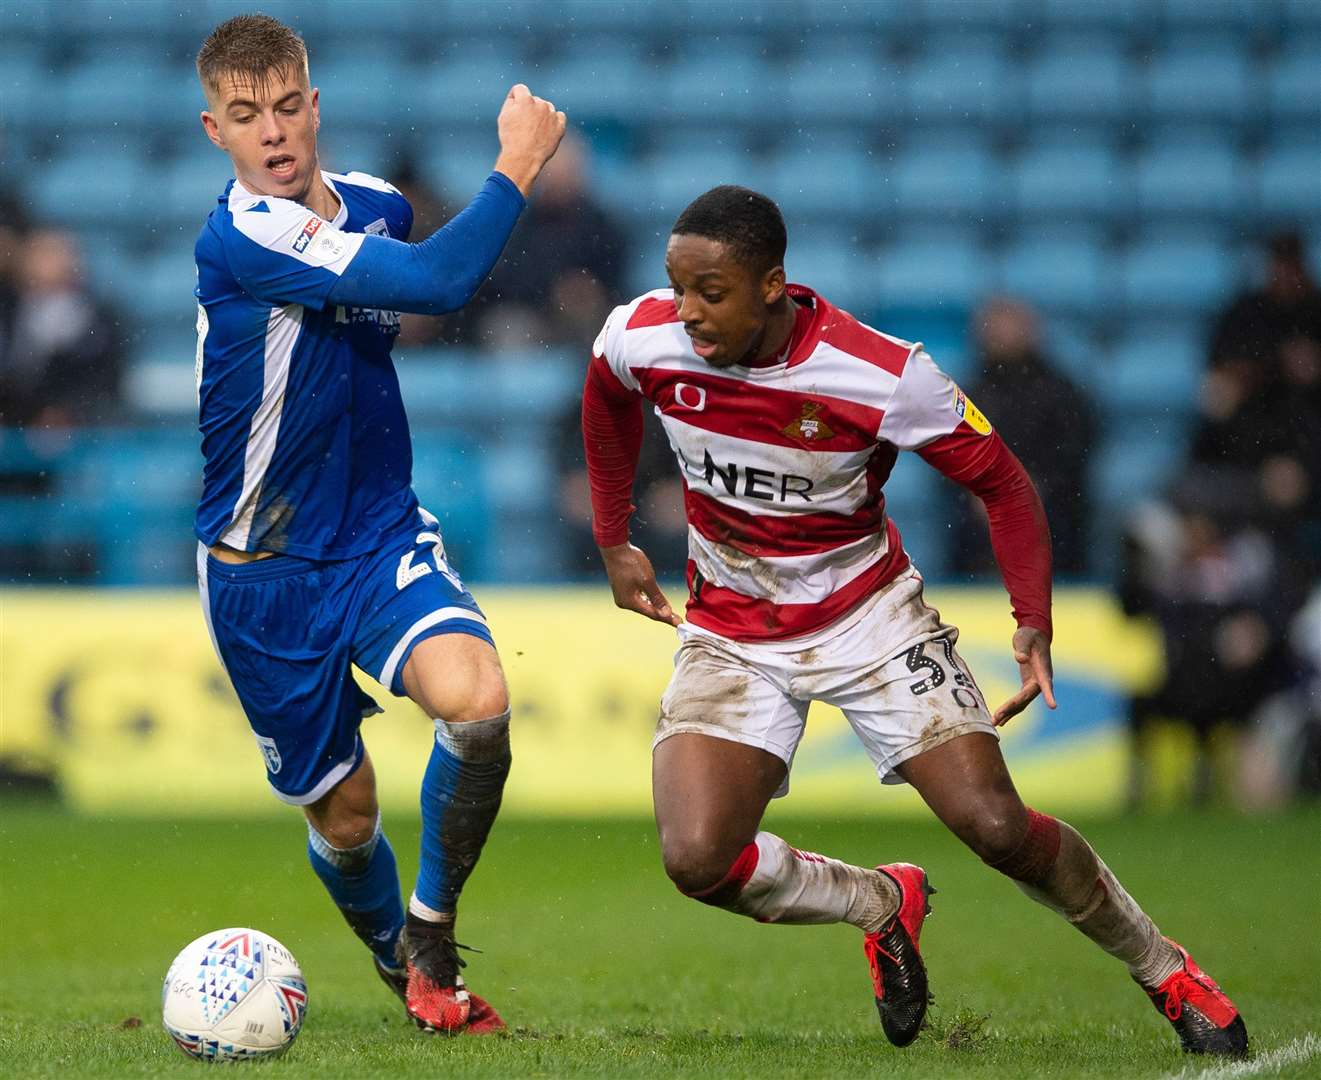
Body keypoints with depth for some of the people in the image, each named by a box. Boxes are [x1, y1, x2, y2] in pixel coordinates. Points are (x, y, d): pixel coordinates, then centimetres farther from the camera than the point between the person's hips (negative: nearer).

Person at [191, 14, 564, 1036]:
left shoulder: (376, 204, 1)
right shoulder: (239, 240, -22)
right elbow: (438, 281, -31)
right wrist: (518, 164, -23)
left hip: (383, 534, 4)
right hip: (266, 569, -4)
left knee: (477, 697, -26)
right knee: (343, 809, 8)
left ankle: (431, 933, -2)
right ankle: (405, 973, 41)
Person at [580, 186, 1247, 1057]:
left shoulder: (884, 376, -25)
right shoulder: (641, 339, -16)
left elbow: (1001, 480, -10)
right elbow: (607, 403, 11)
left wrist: (1035, 623, -20)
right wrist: (615, 542, 13)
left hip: (867, 615, -3)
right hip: (730, 634, 3)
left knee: (996, 827, -14)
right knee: (698, 860, -19)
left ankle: (1164, 970, 12)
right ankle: (885, 904, 11)